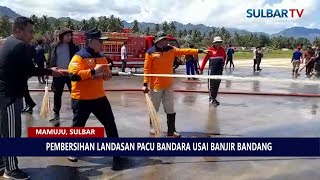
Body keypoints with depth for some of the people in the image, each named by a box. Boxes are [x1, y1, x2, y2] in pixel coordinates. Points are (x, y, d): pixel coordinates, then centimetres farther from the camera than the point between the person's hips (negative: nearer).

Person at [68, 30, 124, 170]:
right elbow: (73, 75, -25)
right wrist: (93, 71, -26)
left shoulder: (102, 57, 9)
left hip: (99, 97, 6)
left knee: (110, 123, 6)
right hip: (81, 99, -6)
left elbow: (106, 75, 19)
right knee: (78, 125, 9)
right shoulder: (79, 56, -13)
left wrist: (106, 74, -5)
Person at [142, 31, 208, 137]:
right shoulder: (151, 52, -8)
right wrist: (145, 84, -11)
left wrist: (198, 51, -10)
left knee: (170, 109, 6)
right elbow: (147, 69, -8)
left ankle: (171, 131, 13)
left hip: (168, 85, 4)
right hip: (156, 85, -4)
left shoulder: (171, 50, 4)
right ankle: (152, 126, 34)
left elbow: (184, 51, -2)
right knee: (154, 108, 11)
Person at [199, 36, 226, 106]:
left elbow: (224, 58, 18)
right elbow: (205, 59, -6)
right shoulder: (210, 50, -7)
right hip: (212, 70, -5)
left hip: (219, 71, 5)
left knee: (217, 85, 10)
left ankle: (212, 97, 22)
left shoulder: (222, 50, 6)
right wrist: (201, 69, -6)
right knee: (211, 85, -2)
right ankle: (213, 99, 5)